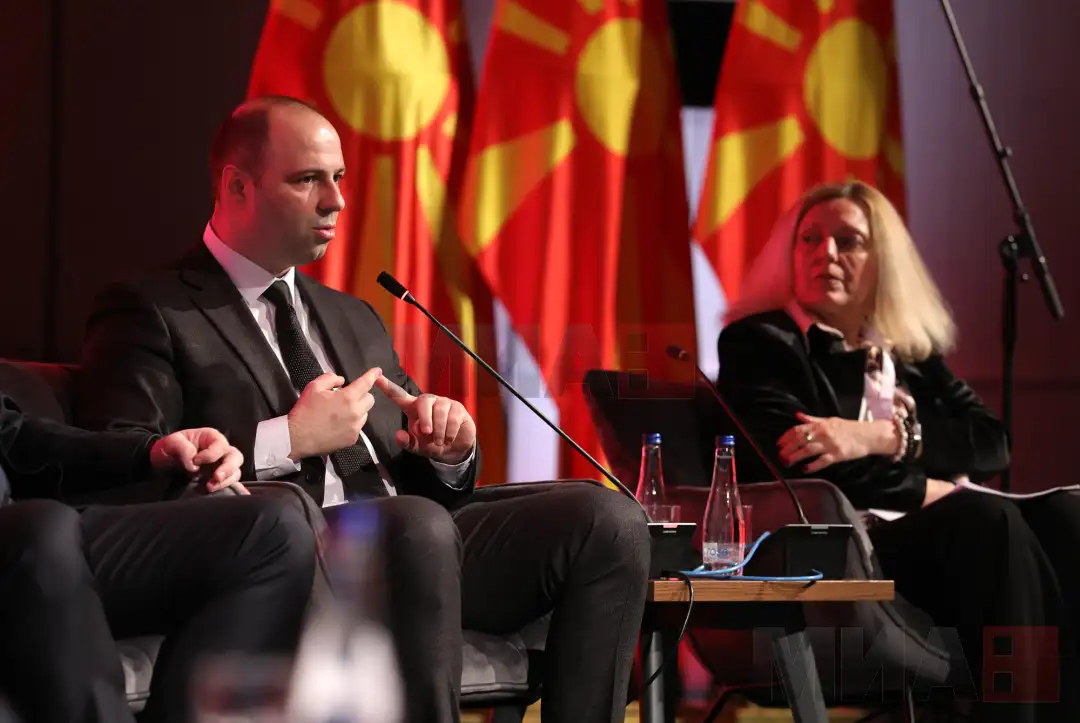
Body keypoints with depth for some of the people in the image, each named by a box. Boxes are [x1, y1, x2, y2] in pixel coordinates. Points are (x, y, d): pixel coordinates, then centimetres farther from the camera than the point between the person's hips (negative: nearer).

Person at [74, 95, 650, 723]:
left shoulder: (355, 319, 30)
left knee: (608, 519, -16)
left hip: (416, 549, 7)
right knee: (416, 525, -39)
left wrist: (449, 452, 5)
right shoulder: (149, 314, 7)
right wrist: (288, 440, -12)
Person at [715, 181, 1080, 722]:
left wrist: (883, 437, -9)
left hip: (947, 529, 6)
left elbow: (992, 442, 8)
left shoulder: (911, 352, 24)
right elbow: (794, 464, -8)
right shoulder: (760, 343, 7)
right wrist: (931, 490, -4)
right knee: (984, 519, -33)